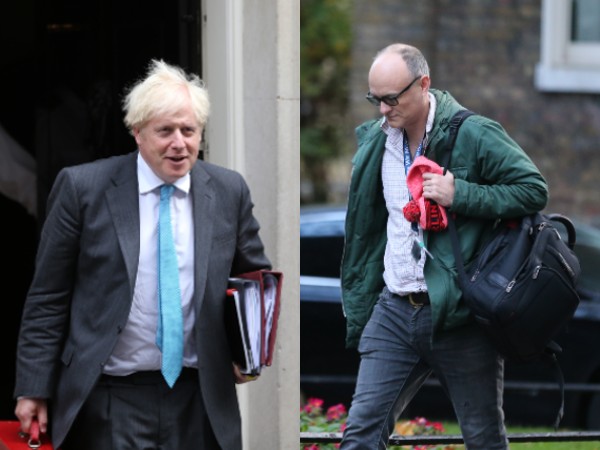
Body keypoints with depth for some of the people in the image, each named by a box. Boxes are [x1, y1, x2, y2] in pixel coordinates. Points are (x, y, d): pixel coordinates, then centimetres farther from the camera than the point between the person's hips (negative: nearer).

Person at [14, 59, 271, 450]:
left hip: (200, 399, 3)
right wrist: (34, 389, -4)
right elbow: (49, 297, -1)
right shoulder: (82, 187, -4)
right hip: (110, 400, -3)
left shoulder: (229, 191, 4)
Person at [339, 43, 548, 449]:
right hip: (395, 310, 5)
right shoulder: (374, 139, 9)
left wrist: (460, 196, -19)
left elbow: (535, 189, -9)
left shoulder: (474, 134, -9)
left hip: (459, 313, -4)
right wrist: (357, 309, 16)